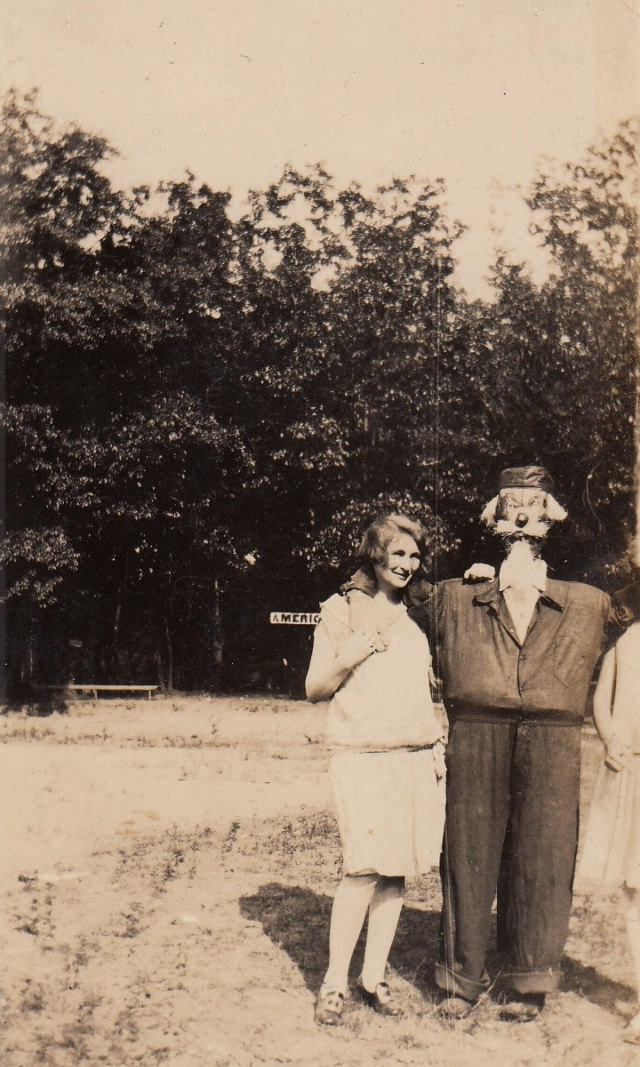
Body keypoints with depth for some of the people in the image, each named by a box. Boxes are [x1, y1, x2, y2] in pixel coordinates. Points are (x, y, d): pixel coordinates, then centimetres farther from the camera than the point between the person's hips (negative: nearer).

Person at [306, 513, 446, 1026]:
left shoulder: (417, 617, 16)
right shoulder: (343, 609, 1)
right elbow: (315, 688, 0)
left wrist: (438, 745, 12)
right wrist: (346, 660, -15)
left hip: (417, 760, 5)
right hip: (363, 758, -5)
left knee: (397, 870, 5)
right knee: (364, 869, -10)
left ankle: (375, 976, 16)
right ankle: (335, 982, 2)